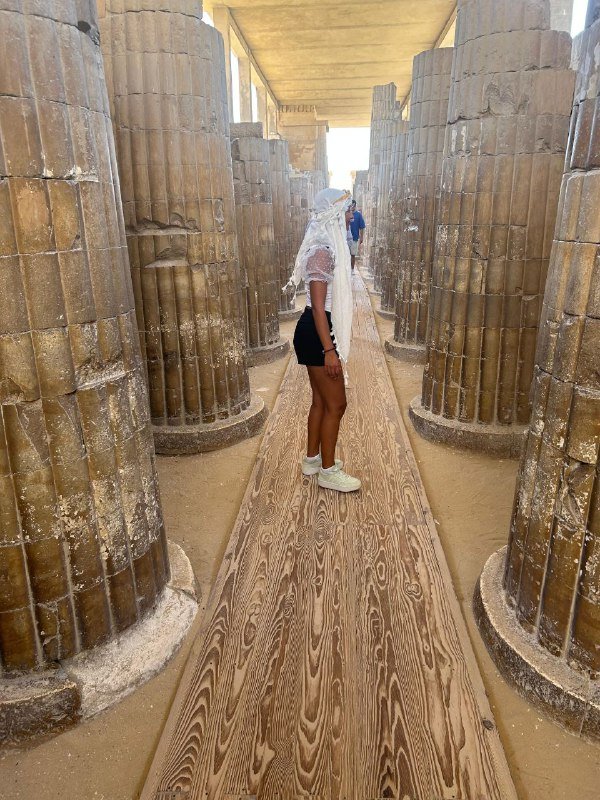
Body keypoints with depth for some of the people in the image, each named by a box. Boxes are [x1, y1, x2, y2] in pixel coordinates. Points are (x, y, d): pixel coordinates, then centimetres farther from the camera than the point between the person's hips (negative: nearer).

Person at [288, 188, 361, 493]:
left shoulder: (329, 246, 12)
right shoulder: (323, 251, -19)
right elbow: (318, 306, -23)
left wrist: (331, 344, 24)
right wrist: (329, 350, -24)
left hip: (319, 331, 10)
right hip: (316, 334, -10)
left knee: (321, 400, 18)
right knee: (336, 404, -1)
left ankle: (312, 459, 32)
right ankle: (328, 471, 13)